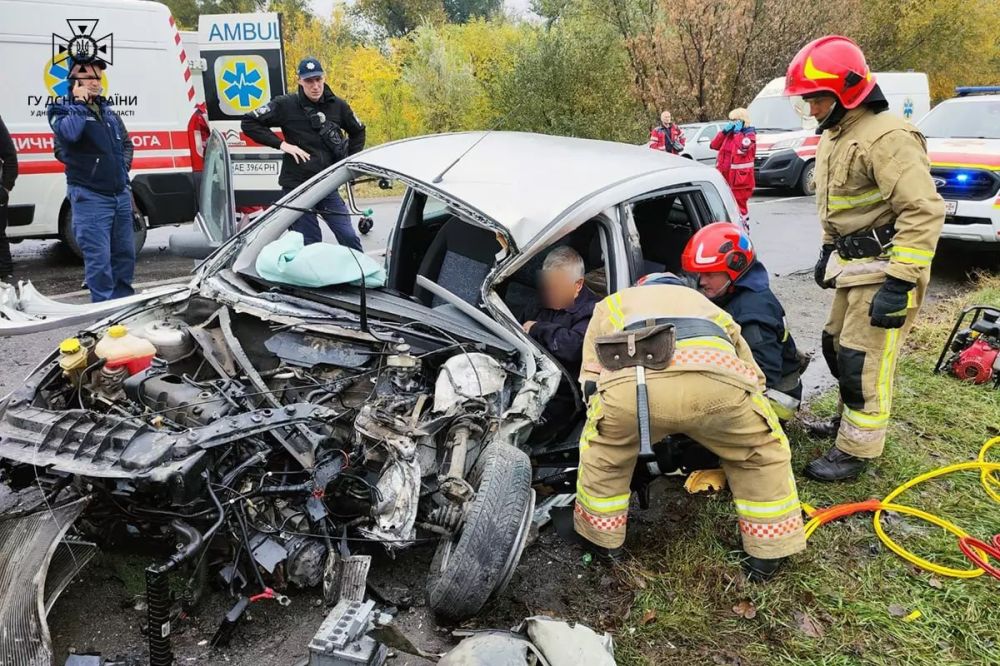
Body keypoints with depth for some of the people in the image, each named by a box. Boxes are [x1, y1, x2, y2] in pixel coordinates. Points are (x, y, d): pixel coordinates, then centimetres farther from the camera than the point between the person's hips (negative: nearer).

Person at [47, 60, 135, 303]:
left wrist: (124, 165, 11)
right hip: (90, 196, -6)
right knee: (99, 258, -9)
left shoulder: (107, 110, 17)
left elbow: (126, 142, 27)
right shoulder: (64, 110, -2)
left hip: (121, 193, 7)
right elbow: (69, 133, -25)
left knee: (125, 253, 13)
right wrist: (79, 103, -14)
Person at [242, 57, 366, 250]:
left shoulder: (337, 106, 3)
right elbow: (249, 123, -4)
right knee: (310, 243, 3)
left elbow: (358, 132, 21)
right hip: (297, 187, -2)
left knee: (349, 237, 1)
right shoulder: (285, 105, -5)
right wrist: (282, 144, -10)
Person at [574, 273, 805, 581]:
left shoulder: (611, 305, 42)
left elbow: (591, 380, 31)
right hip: (716, 378, 1)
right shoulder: (706, 305, 46)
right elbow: (752, 377, 41)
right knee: (764, 452, 32)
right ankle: (767, 554, 39)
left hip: (629, 384, 0)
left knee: (602, 452, 33)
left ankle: (598, 538, 46)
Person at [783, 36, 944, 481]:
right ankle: (851, 420, 38)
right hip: (854, 265, 10)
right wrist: (828, 251, 24)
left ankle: (856, 450, 10)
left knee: (863, 362, -3)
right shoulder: (835, 135, 10)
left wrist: (900, 283, -28)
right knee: (837, 348, 19)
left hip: (884, 269, -10)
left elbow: (924, 210, -26)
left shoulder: (887, 137, -22)